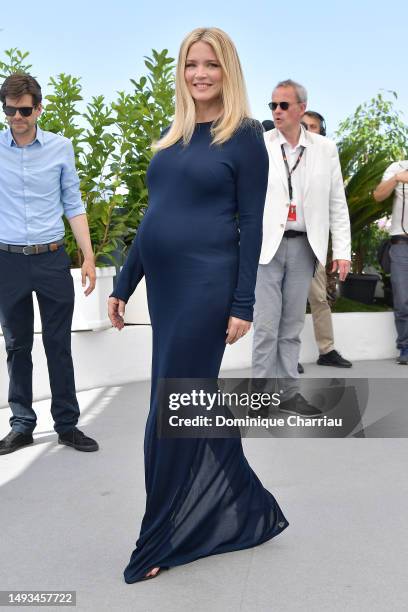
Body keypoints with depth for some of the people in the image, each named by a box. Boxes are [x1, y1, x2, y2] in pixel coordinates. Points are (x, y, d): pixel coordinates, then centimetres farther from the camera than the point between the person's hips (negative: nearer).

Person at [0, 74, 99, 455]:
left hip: (52, 259, 0)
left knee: (58, 345, 6)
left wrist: (88, 257, 1)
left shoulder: (61, 148, 1)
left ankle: (67, 424, 16)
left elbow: (73, 205, 6)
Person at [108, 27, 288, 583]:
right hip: (164, 286, 7)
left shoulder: (245, 136, -4)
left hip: (205, 285, -7)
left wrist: (242, 305, -13)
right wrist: (123, 285, 16)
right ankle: (248, 512, 30)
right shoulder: (172, 135, 15)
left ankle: (162, 539, 14)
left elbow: (251, 224, -8)